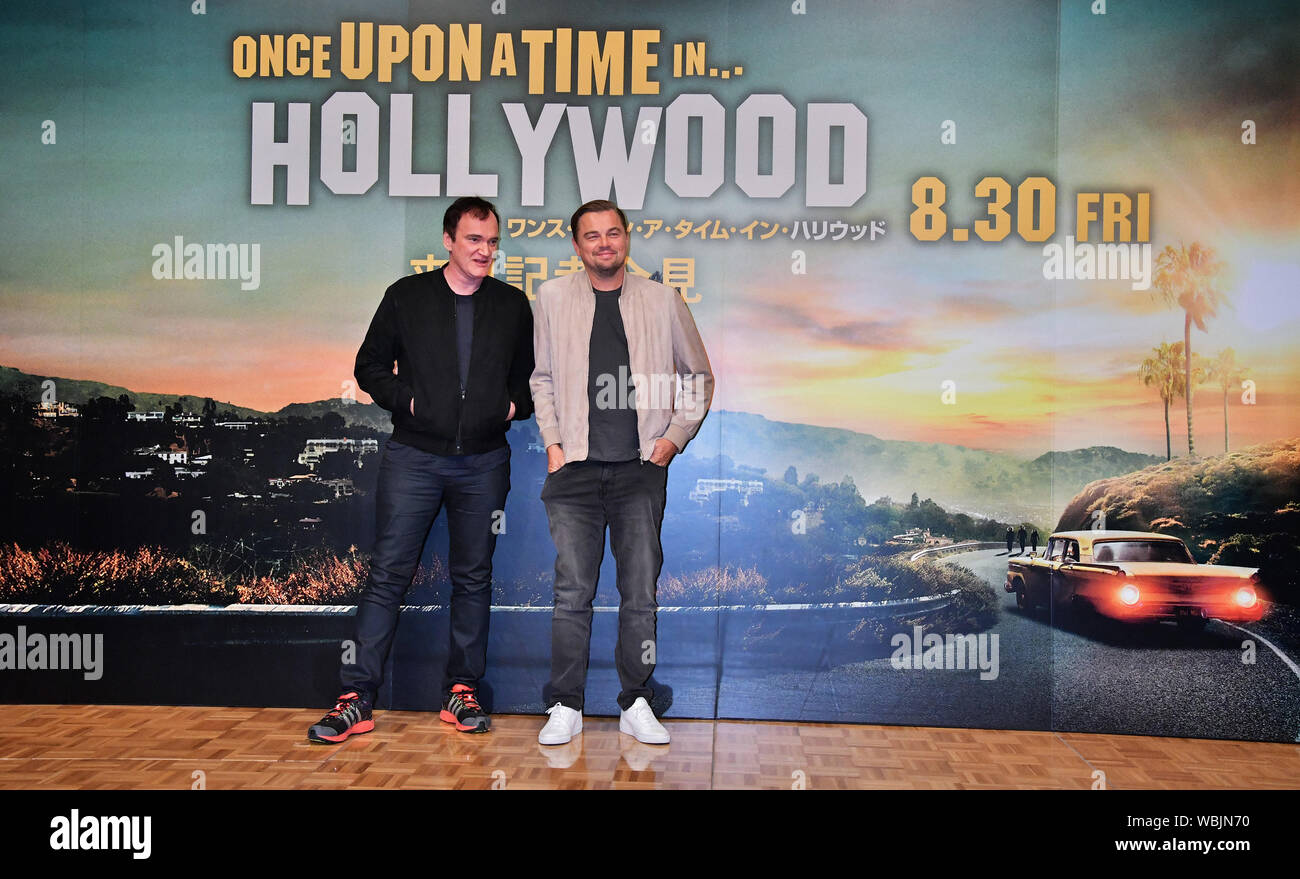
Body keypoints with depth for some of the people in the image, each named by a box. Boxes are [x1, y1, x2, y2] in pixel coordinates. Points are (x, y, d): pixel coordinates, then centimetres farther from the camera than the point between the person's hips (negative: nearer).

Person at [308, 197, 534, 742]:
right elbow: (370, 365, 9)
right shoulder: (407, 296, 4)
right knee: (387, 574, -2)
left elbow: (529, 375, 18)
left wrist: (515, 406, 0)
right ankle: (357, 698, 6)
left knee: (473, 578, 8)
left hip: (484, 462, 2)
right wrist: (405, 401, -4)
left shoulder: (512, 305, 8)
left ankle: (462, 691, 20)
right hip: (413, 456, -2)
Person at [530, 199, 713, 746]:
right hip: (576, 467, 0)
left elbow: (699, 377, 14)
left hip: (642, 467, 0)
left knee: (641, 593, 3)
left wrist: (675, 435, 3)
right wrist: (552, 443, 4)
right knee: (572, 592, 1)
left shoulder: (663, 301, 7)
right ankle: (565, 708, 13)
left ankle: (636, 706, 16)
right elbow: (542, 378, 15)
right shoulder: (552, 298, 8)